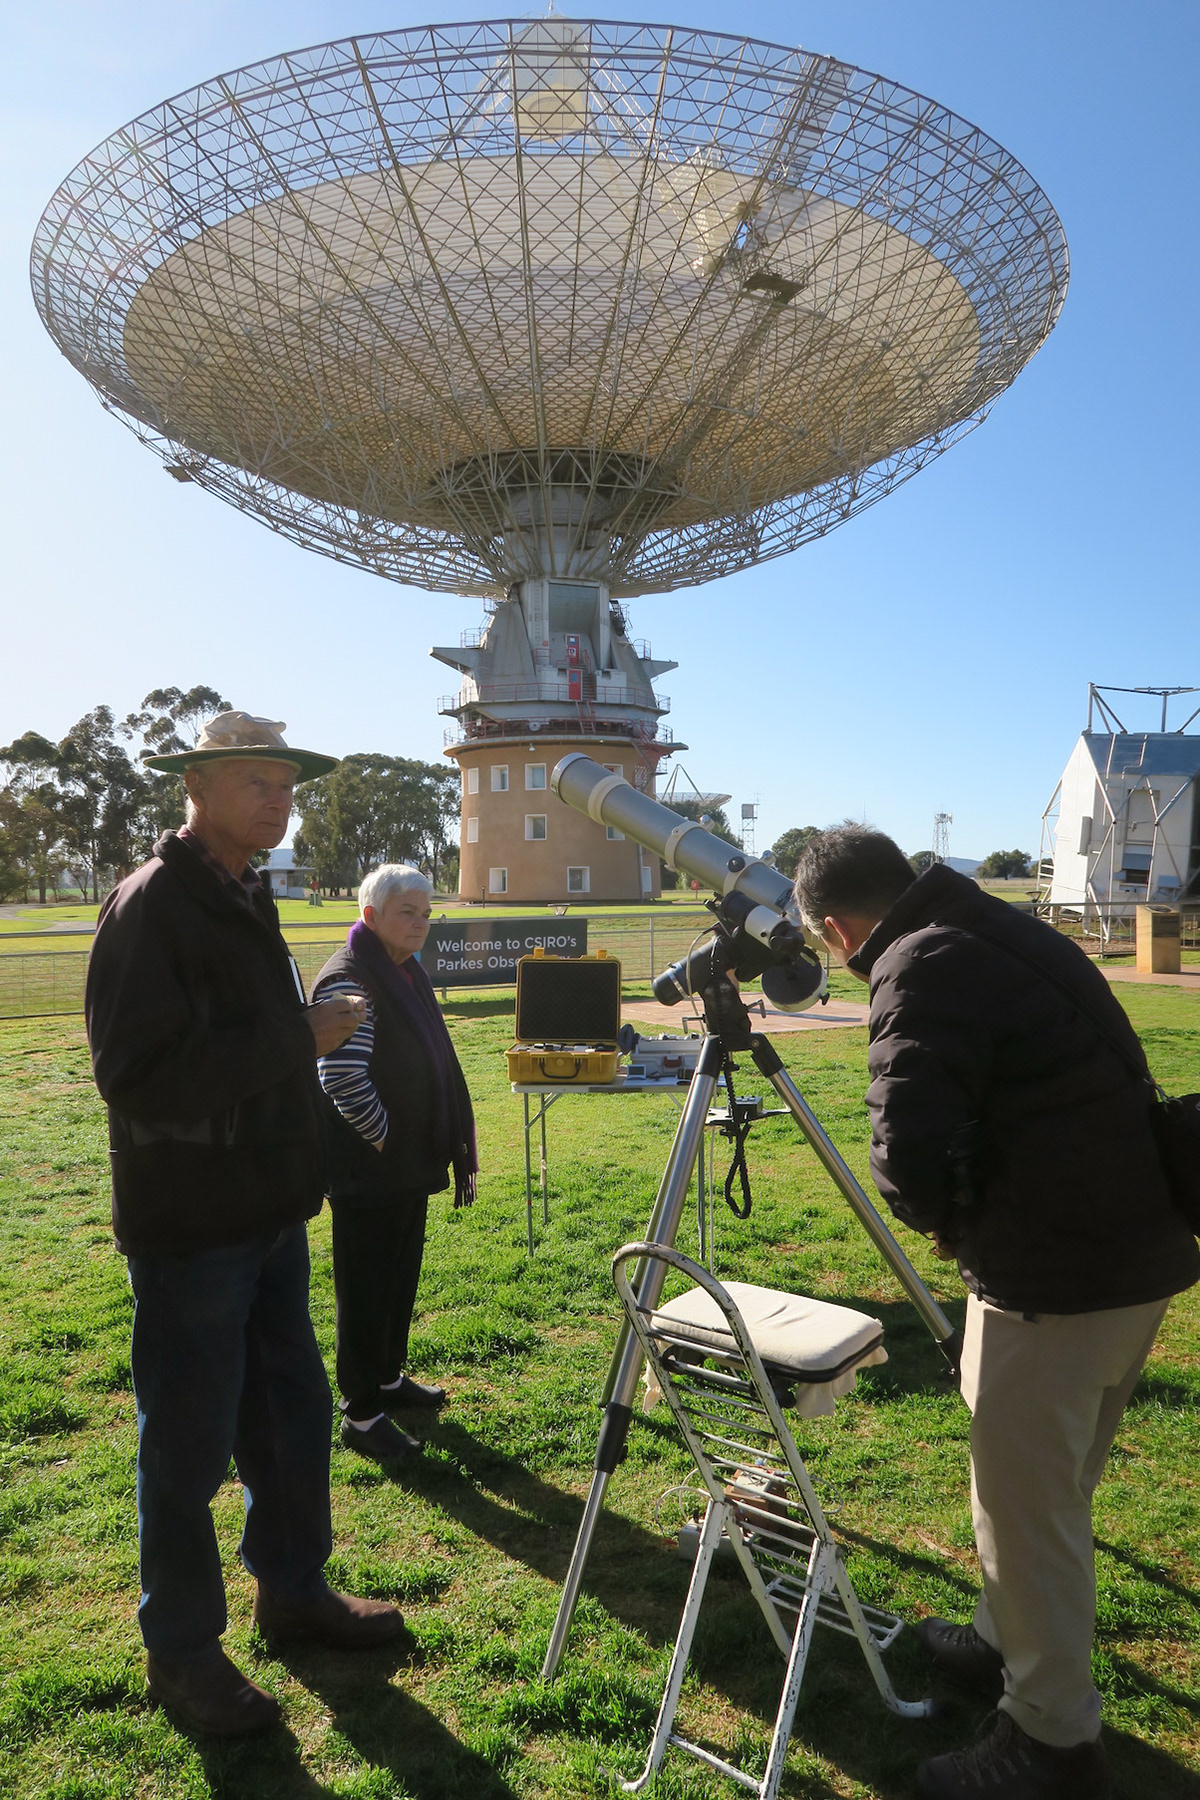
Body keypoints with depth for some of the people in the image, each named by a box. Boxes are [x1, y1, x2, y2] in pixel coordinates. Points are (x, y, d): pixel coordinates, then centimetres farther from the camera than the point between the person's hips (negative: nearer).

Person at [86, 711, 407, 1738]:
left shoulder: (244, 900, 11)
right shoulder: (151, 904, -17)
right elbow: (137, 1073, -25)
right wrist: (298, 1038, -22)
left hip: (268, 1214, 9)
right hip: (192, 1227, -8)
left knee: (293, 1414, 18)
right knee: (190, 1444, 6)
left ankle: (293, 1591, 37)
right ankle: (181, 1653, 25)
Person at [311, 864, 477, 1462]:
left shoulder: (408, 972, 11)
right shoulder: (347, 981, -19)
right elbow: (344, 1080, -25)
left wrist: (451, 1141, 13)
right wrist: (385, 1140, -16)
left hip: (409, 1165, 9)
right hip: (368, 1171, -9)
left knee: (401, 1276, 20)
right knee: (366, 1289, 1)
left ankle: (389, 1377, 37)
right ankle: (361, 1415, 13)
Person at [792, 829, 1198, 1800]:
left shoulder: (924, 966, -17)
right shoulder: (1006, 931, 11)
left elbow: (910, 1155, -25)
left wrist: (943, 1221, -3)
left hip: (1056, 1284, -9)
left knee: (1027, 1509, 8)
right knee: (1054, 1490, 24)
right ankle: (1011, 1642, 43)